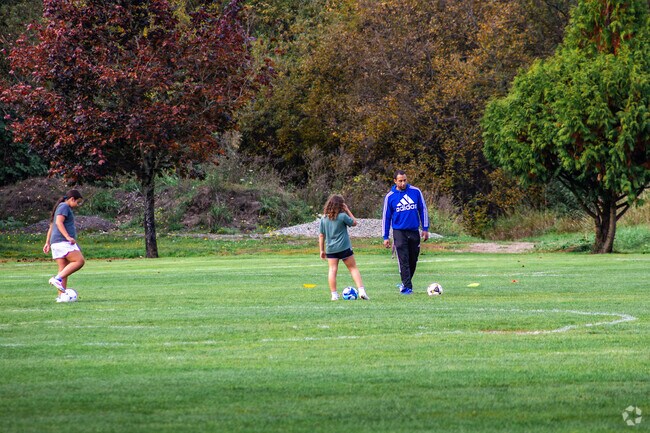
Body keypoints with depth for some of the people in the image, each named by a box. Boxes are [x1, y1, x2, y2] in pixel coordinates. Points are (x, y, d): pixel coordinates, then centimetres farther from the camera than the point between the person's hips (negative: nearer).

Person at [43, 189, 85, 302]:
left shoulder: (60, 207, 27)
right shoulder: (64, 207, -4)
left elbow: (51, 227, 29)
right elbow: (59, 222, -19)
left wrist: (48, 243, 29)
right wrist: (68, 237, -26)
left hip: (56, 243, 10)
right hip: (63, 242, -10)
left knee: (63, 269, 6)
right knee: (79, 261, -16)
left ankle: (61, 296, 1)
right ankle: (57, 279, -24)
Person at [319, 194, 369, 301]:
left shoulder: (324, 218, 3)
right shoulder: (342, 216, -10)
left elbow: (321, 235, 6)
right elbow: (354, 223, 5)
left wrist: (322, 250, 13)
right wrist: (348, 211, 6)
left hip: (330, 248, 3)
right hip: (344, 247, -3)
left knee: (332, 269, 2)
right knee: (353, 268, 4)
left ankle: (334, 294, -6)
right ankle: (361, 290, -4)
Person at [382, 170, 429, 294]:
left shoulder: (416, 192, 0)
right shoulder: (390, 197, -2)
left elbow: (423, 210, 7)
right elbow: (386, 217, 4)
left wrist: (425, 229, 3)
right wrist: (385, 237, 2)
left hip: (414, 231, 2)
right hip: (399, 232, -2)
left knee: (413, 260, 9)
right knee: (403, 261, -11)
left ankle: (406, 283, 26)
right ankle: (407, 287, -10)